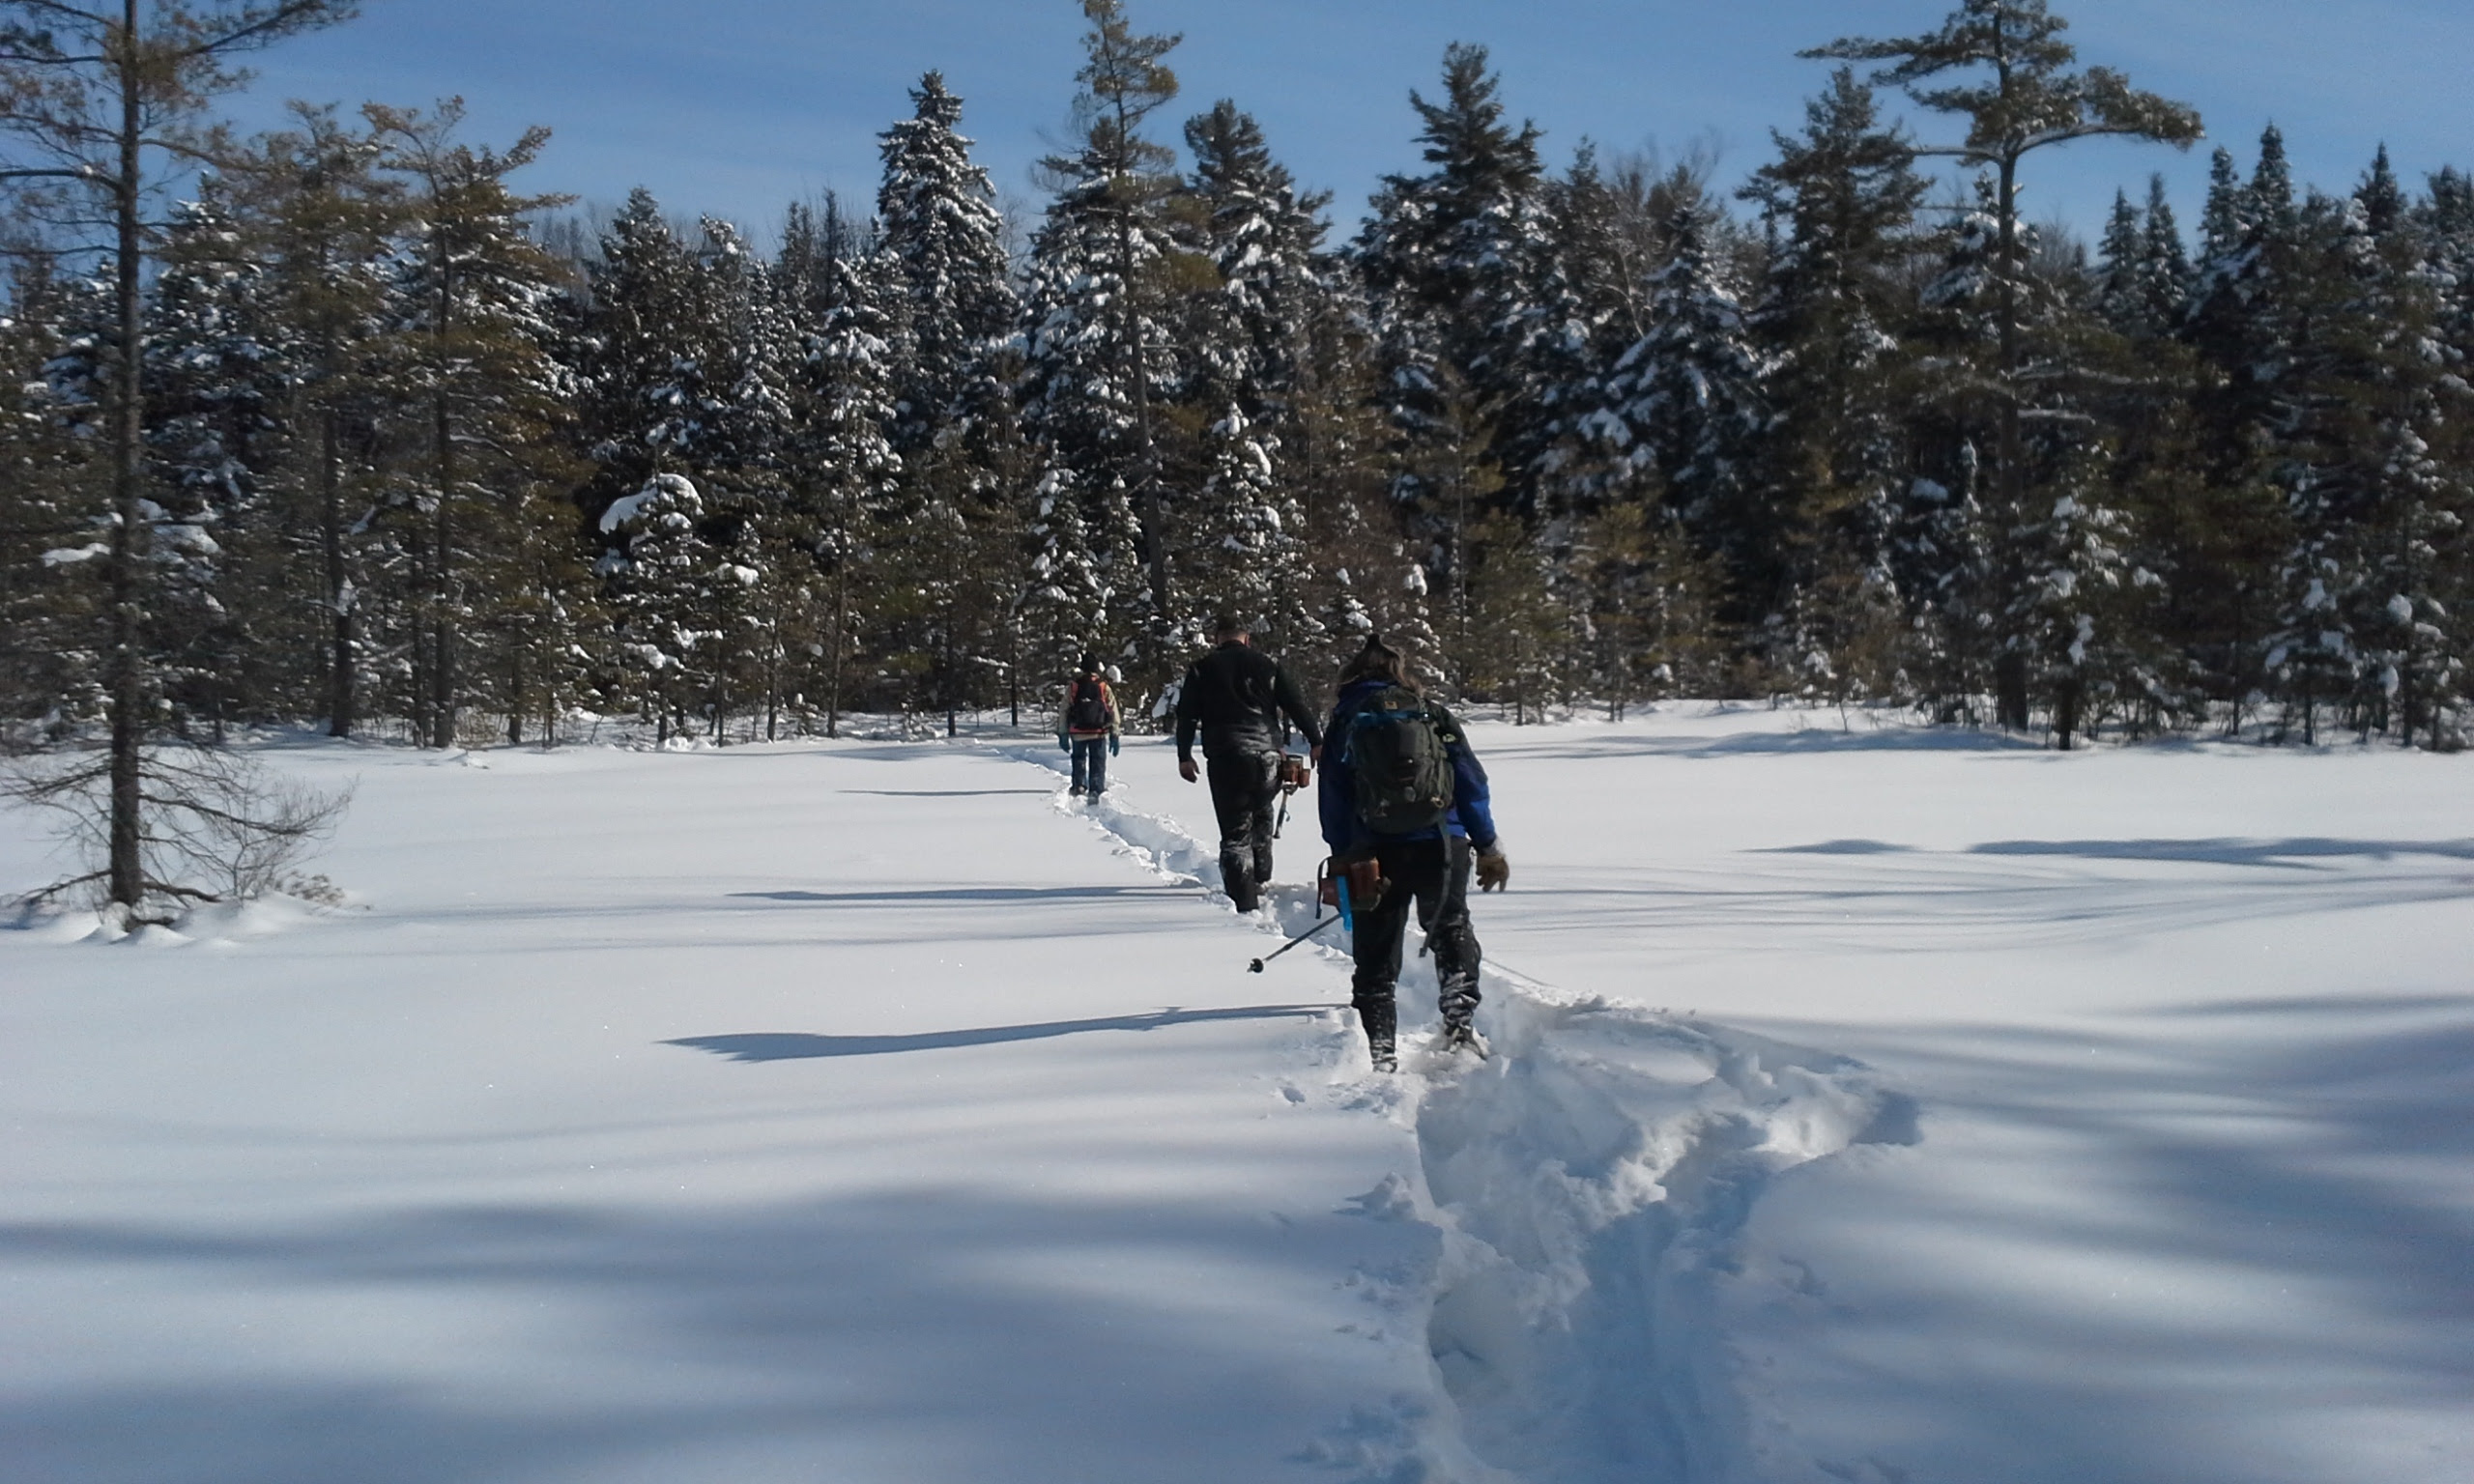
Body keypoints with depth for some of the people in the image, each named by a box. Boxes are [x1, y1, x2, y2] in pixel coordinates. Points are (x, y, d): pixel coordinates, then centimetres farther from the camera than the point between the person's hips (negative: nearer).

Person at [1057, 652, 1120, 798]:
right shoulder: (1104, 687, -4)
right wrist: (1114, 736, 4)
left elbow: (1064, 711, -2)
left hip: (1078, 733, 0)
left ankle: (1079, 787, 10)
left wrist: (1062, 735, 5)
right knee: (1098, 764, 8)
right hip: (1099, 733, 0)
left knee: (1079, 761, 19)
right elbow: (1113, 713, -2)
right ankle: (1097, 792, 0)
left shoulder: (1073, 686, -4)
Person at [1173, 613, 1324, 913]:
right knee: (1261, 821, 23)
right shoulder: (1268, 665, 11)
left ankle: (1244, 901, -11)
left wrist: (1184, 756, 9)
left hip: (1226, 757, -2)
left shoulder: (1202, 669, 6)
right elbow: (1297, 705, 8)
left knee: (1235, 831, -2)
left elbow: (1187, 715, 3)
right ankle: (1259, 885, 28)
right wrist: (1316, 742, 12)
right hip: (1268, 756, 3)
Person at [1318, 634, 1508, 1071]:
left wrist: (1343, 863, 13)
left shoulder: (1344, 723, 7)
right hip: (1441, 844, 1)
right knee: (1451, 933, 23)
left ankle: (1379, 1051, 1)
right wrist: (1489, 846, 9)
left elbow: (1333, 803, 5)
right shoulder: (1432, 714, 7)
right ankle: (1459, 1021, 8)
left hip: (1375, 853, -1)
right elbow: (1472, 780, 5)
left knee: (1375, 959, 8)